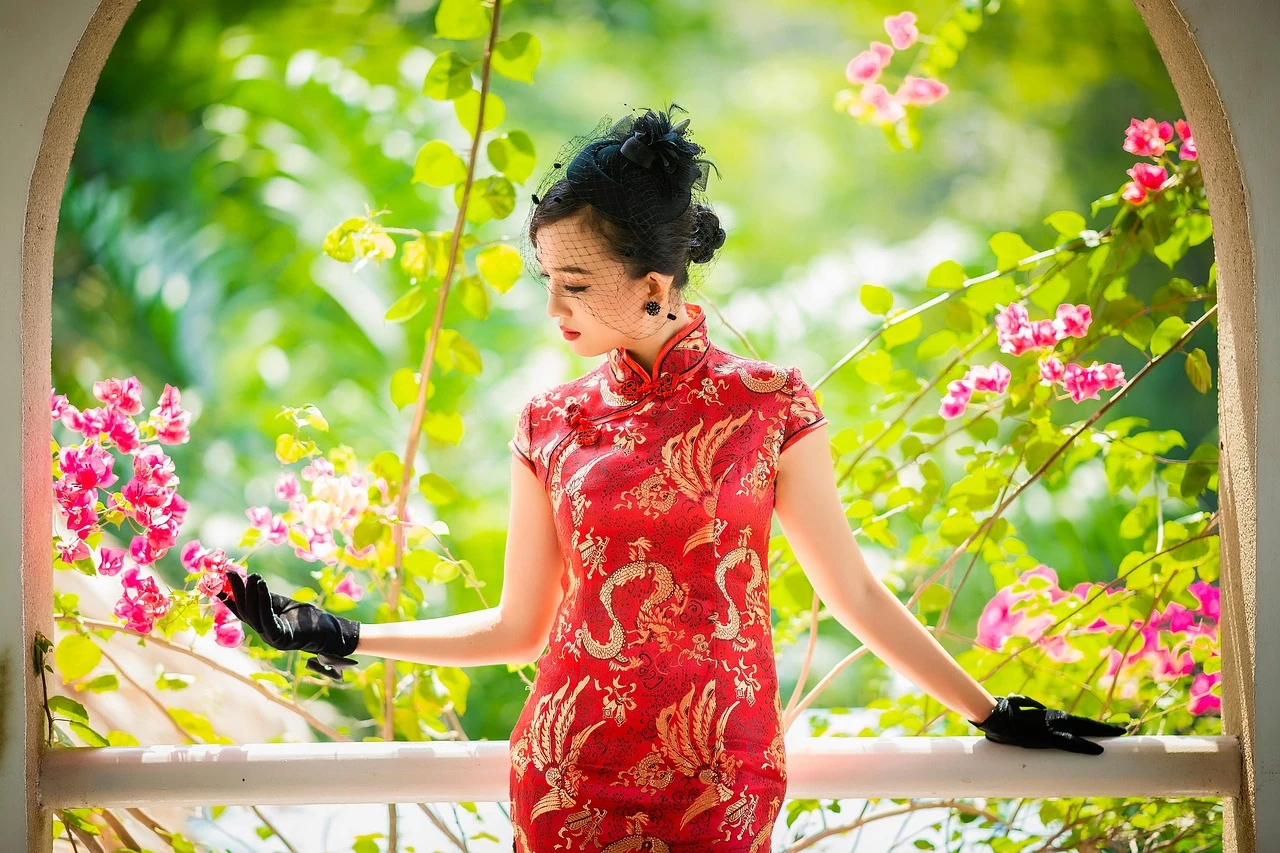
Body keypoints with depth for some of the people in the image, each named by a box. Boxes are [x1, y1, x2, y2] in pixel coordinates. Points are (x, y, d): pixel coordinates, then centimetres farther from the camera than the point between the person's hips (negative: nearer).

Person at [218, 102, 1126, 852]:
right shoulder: (551, 423, 4)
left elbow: (856, 593, 4)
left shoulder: (769, 405, -3)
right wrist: (341, 637, 6)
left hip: (722, 780, -2)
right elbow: (519, 625, 10)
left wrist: (989, 711, 5)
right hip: (570, 776, 2)